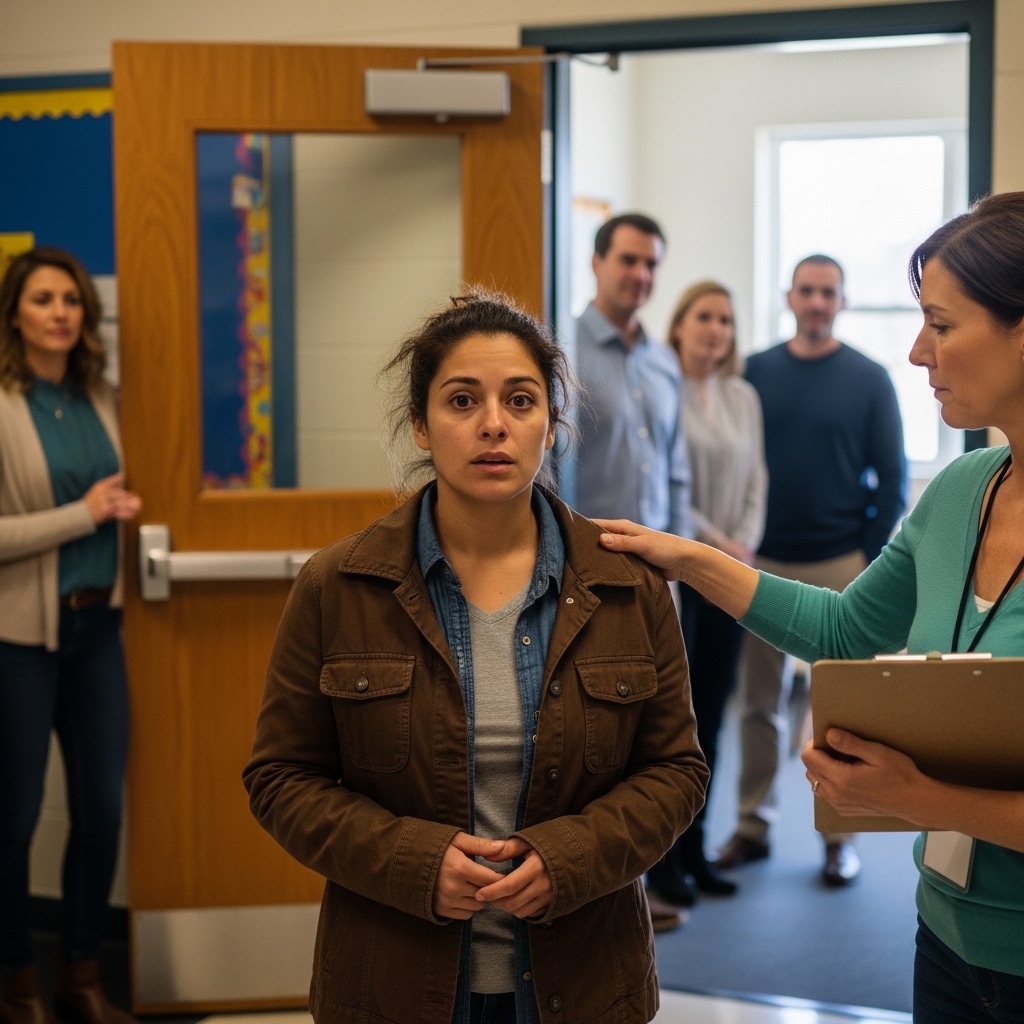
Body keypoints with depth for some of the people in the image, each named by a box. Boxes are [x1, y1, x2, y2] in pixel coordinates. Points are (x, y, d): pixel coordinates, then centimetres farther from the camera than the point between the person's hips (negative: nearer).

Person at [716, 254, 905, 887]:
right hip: (763, 565, 2)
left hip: (839, 569, -2)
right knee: (761, 702, 7)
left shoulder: (869, 379, 1)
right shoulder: (757, 372, 5)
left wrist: (871, 559, -5)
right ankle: (754, 824, 17)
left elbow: (891, 477, 2)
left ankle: (840, 835, 13)